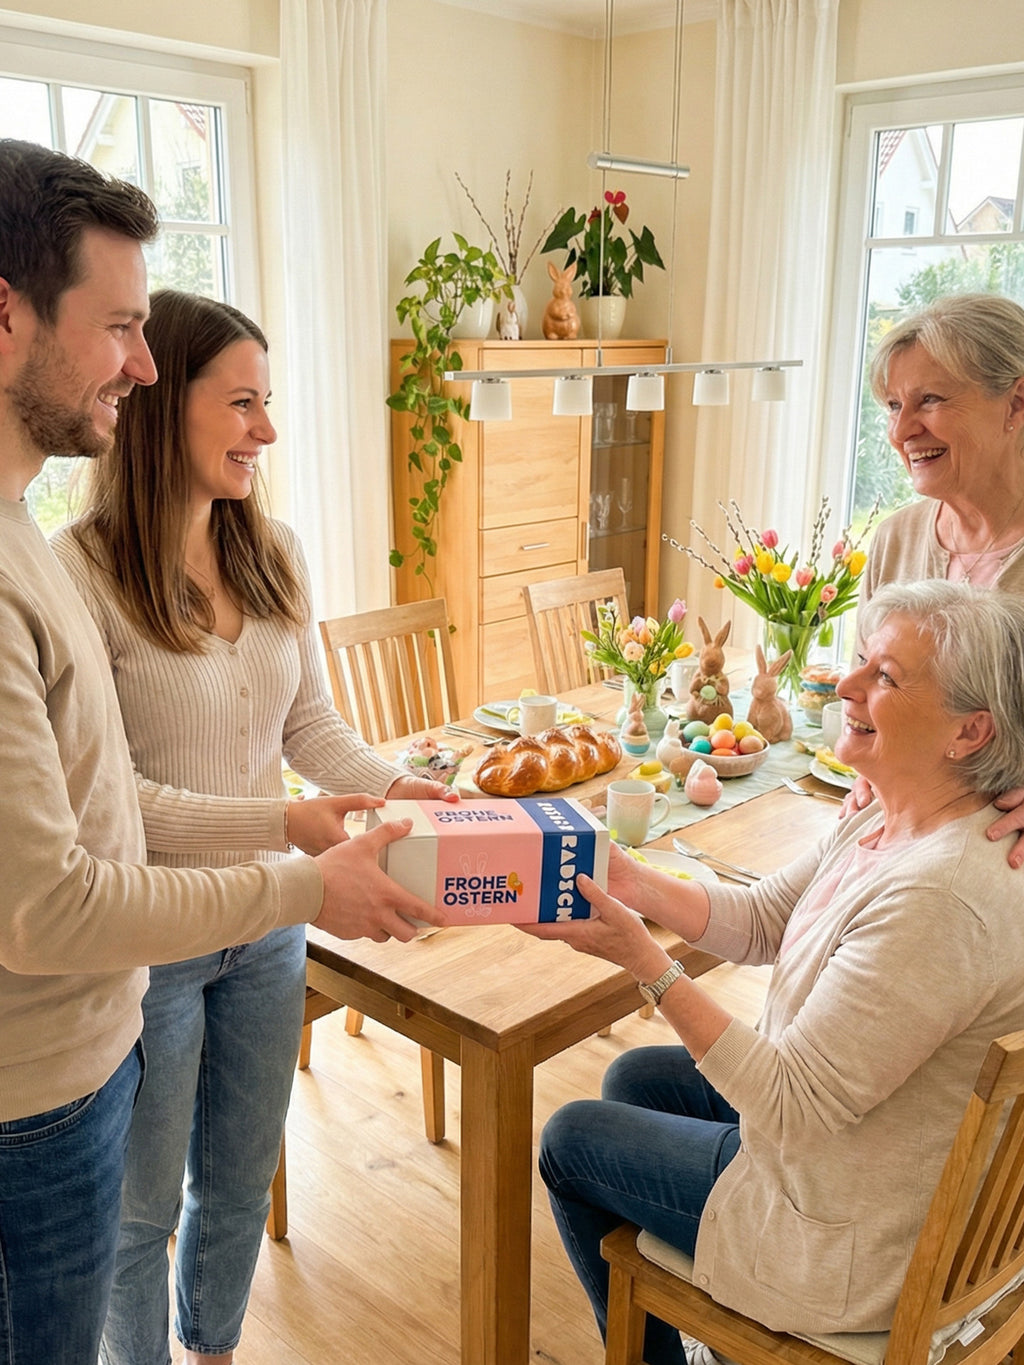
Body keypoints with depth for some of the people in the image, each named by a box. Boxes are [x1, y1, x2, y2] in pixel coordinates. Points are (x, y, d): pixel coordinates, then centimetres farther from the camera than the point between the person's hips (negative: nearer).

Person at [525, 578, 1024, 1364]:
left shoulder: (936, 899, -37)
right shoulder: (890, 821, -7)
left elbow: (793, 1108, -31)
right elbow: (761, 919, 1)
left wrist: (646, 961, -31)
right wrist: (630, 883, -14)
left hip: (848, 1247, -8)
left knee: (569, 1140, 8)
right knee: (634, 1077, 25)